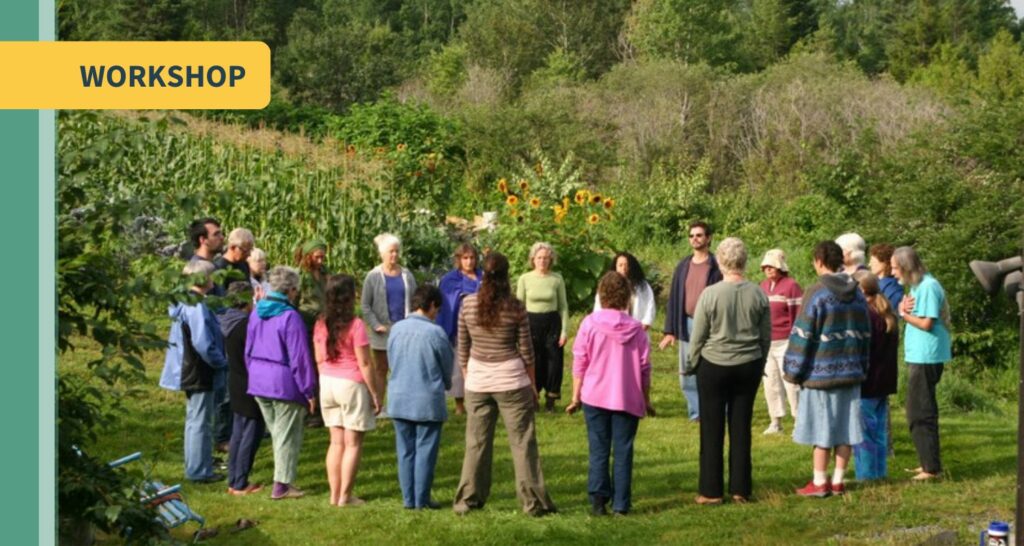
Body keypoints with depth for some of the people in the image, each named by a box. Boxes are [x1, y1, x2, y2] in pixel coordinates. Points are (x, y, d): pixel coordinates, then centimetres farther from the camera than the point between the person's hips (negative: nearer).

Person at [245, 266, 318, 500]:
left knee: (277, 432, 18)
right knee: (287, 435, 4)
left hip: (258, 382, 7)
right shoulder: (290, 317, -18)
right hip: (284, 383, -7)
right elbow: (300, 358, -16)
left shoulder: (256, 313, 5)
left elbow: (248, 351, 14)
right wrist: (309, 390, -9)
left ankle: (283, 480, 24)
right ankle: (282, 485, 7)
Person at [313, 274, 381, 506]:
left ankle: (335, 494, 15)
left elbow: (319, 359, 9)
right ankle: (345, 496, 4)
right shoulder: (355, 325, -15)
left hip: (328, 383, 6)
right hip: (352, 384, -6)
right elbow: (364, 364, -13)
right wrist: (375, 394, -6)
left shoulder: (321, 325, 2)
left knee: (336, 441, 13)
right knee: (353, 443, 3)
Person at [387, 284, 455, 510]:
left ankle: (409, 499, 13)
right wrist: (445, 384, 21)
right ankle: (422, 499, 5)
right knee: (425, 451, 3)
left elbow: (391, 361, 9)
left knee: (405, 451, 11)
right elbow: (448, 367, -1)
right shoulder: (435, 333, -14)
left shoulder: (396, 329, -1)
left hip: (399, 400, 4)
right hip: (428, 401, -4)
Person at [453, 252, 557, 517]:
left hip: (477, 381, 2)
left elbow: (462, 348, 4)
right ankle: (533, 502, 7)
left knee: (476, 442, 10)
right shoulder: (515, 307, -9)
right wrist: (533, 385, 8)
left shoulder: (468, 304, -3)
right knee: (522, 442, 4)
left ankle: (468, 500, 13)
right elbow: (526, 351, -3)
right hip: (511, 380, -2)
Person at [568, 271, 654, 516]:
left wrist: (576, 397, 6)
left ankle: (598, 498, -5)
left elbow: (579, 364, -1)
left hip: (595, 396, 0)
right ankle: (621, 503, 3)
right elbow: (644, 367, 3)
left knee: (598, 450, 6)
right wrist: (646, 400, 14)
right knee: (623, 451, 5)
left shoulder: (590, 323, -4)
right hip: (628, 399, 0)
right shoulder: (635, 328, -1)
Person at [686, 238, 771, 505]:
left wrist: (692, 365, 8)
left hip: (714, 366, -3)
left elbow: (697, 337, -7)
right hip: (749, 367, 3)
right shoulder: (758, 294, -3)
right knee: (741, 428, 9)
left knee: (712, 431, 4)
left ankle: (711, 491, 7)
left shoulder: (710, 294, -13)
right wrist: (759, 363, 20)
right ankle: (740, 489, 12)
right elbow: (766, 336, 6)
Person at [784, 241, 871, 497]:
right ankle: (838, 481, 13)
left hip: (821, 373, -6)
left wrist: (793, 370, -5)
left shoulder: (816, 294, -12)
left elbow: (802, 335, -12)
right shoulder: (856, 295, 8)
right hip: (850, 371, 6)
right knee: (845, 428, 8)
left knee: (821, 429, 0)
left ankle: (819, 483, 4)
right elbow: (865, 335, 14)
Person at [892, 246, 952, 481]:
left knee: (920, 413, -7)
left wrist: (904, 312, -8)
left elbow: (926, 323, -20)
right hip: (918, 356, 10)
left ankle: (931, 467, -4)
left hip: (925, 358, -10)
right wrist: (904, 310, -9)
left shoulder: (928, 287, -16)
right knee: (922, 412, 16)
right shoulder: (917, 286, 14)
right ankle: (929, 463, 23)